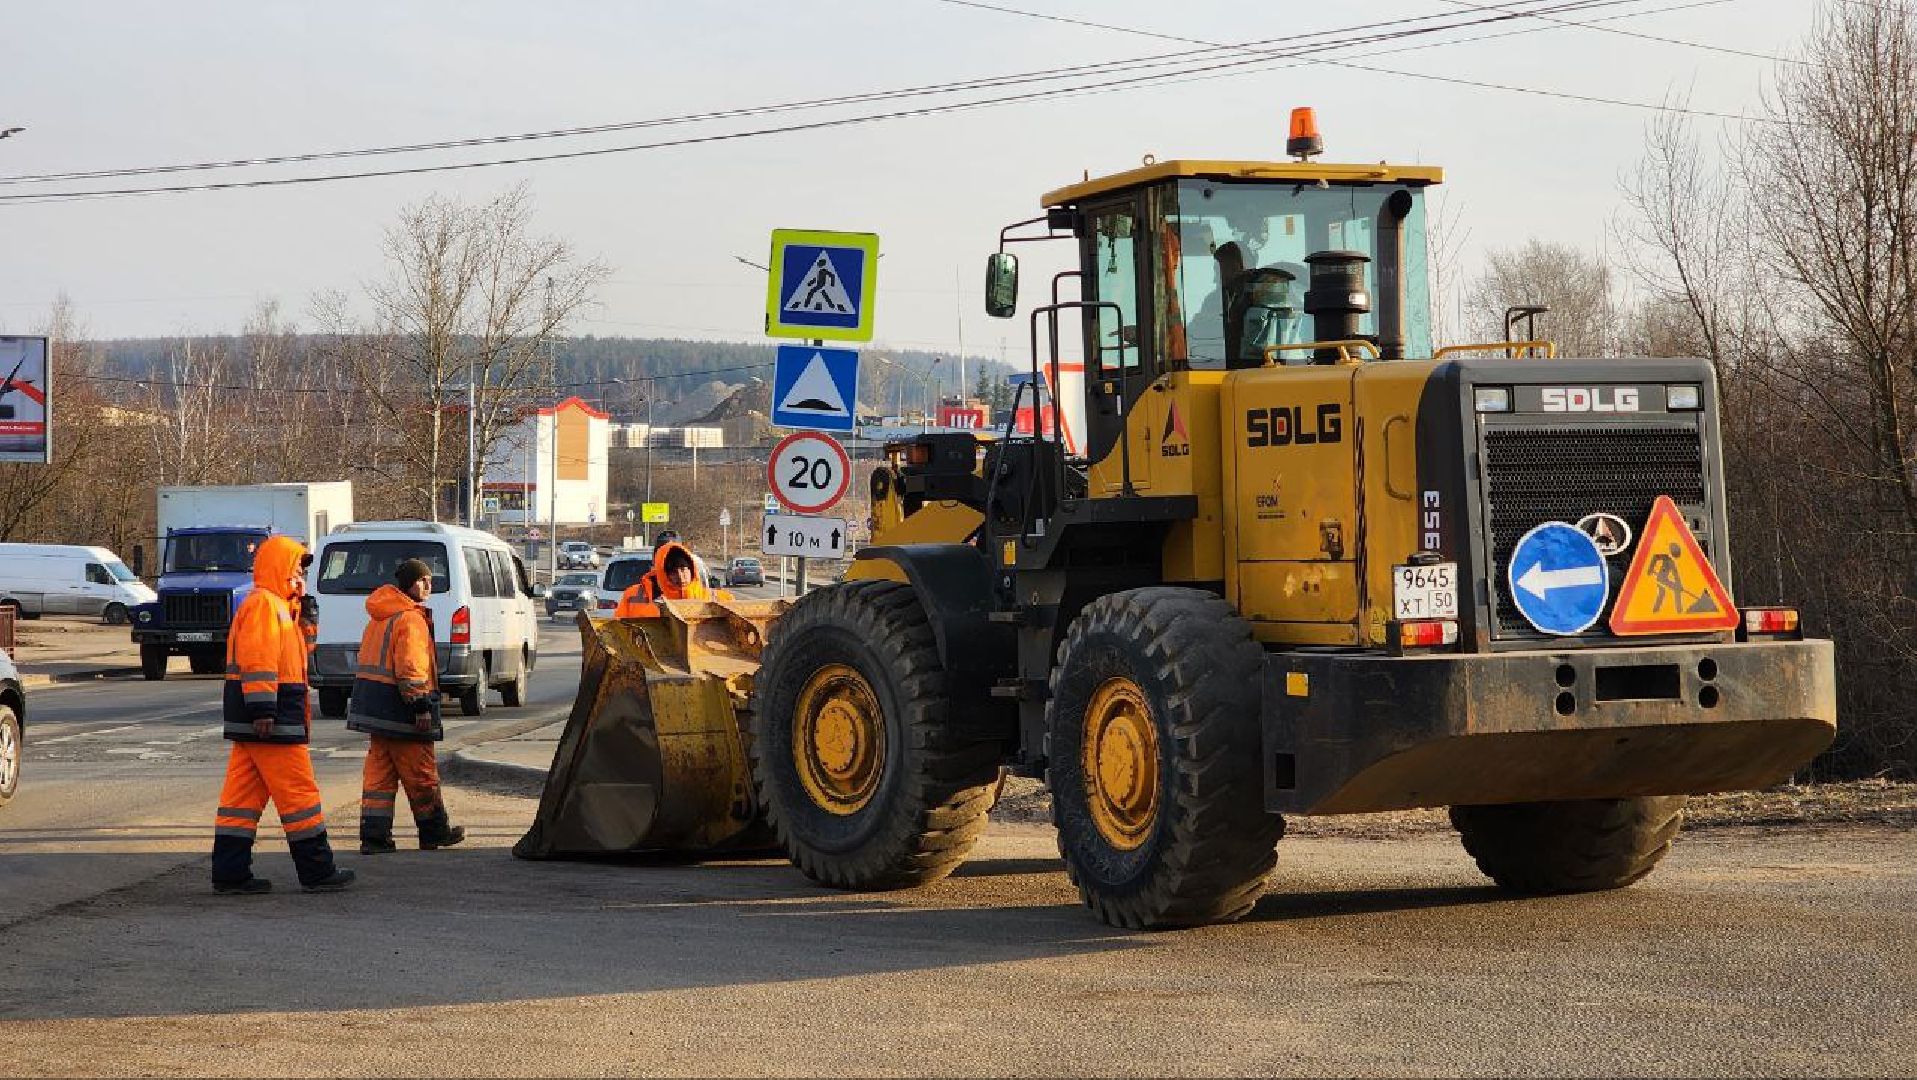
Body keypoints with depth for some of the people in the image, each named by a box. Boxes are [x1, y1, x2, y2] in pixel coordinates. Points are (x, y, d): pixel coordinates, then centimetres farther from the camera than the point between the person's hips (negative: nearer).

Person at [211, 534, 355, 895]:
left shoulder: (275, 606, 23)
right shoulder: (264, 604, -11)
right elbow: (259, 659, -20)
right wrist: (263, 709, -24)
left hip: (250, 723, 11)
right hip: (271, 721, -11)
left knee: (242, 797, 7)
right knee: (298, 793, -4)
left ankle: (230, 873, 7)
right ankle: (317, 871, 1)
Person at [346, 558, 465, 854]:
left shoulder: (379, 617, 16)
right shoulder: (410, 619, -15)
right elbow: (410, 668, -22)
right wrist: (421, 705, -21)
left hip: (375, 707, 9)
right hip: (399, 709, -9)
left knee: (379, 771, 8)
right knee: (421, 774, 4)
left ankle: (374, 835, 4)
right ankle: (434, 831, 15)